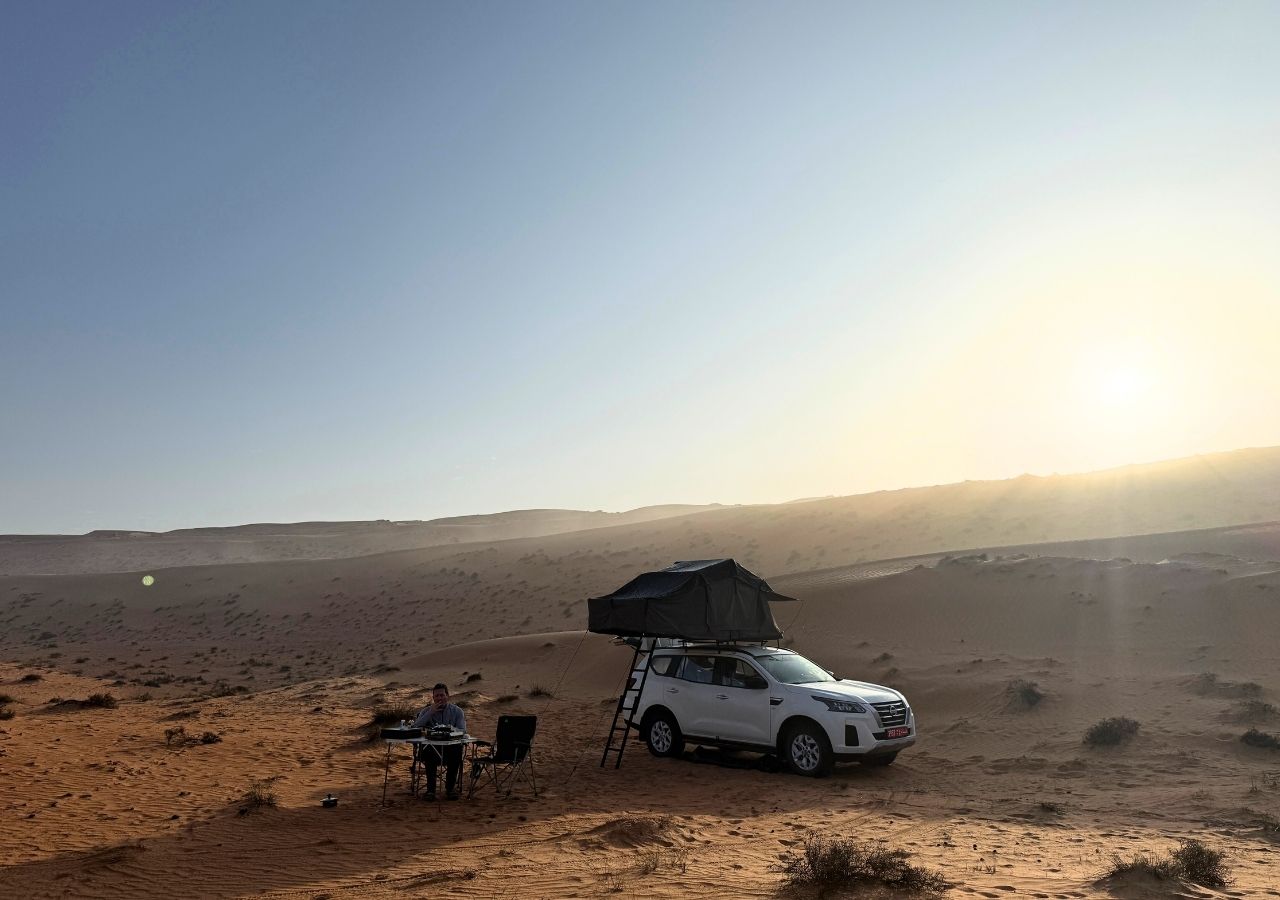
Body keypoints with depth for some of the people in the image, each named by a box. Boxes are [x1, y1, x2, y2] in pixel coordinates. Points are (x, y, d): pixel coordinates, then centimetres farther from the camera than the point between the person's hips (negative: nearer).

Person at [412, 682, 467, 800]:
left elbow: (463, 731, -5)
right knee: (429, 751, -35)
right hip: (431, 747, 0)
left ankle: (450, 787, -16)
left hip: (451, 747, 0)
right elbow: (415, 727, -8)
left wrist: (452, 729, -27)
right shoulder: (426, 711, 10)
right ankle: (431, 789, -24)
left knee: (457, 751, -34)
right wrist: (431, 712, -13)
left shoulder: (457, 711, 8)